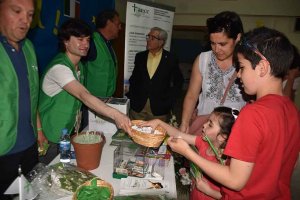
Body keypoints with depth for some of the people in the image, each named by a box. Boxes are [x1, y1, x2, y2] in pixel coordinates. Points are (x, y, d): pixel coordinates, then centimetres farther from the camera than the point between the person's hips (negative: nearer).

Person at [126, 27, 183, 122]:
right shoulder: (140, 56, 7)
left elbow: (178, 81, 4)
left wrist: (169, 99, -3)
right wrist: (131, 96, 5)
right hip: (137, 107, 3)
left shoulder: (170, 59, -2)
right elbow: (134, 79, 13)